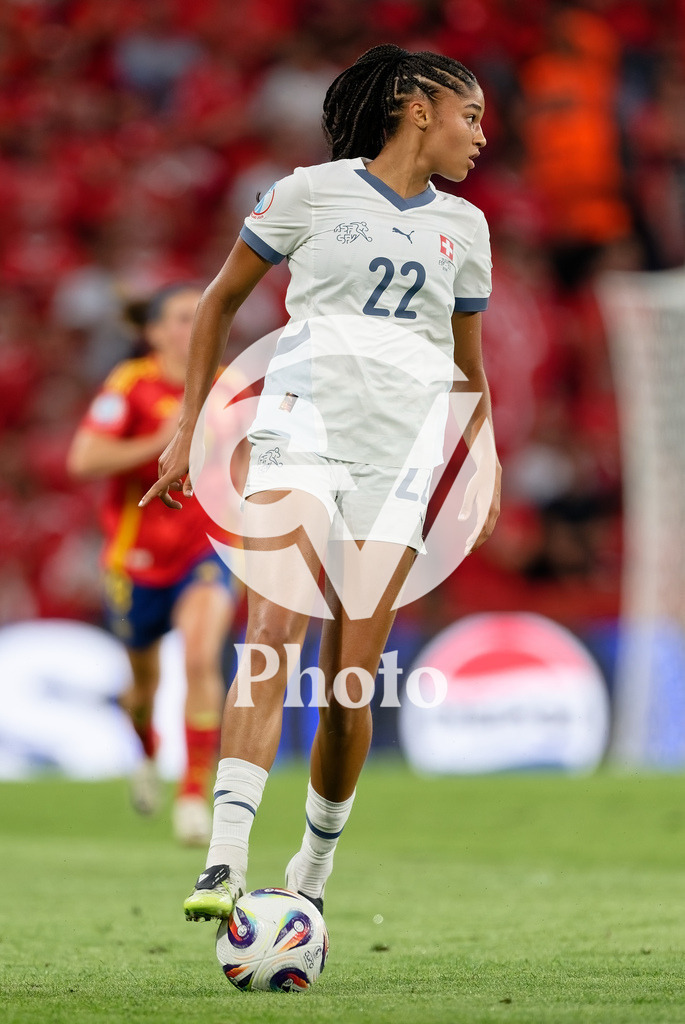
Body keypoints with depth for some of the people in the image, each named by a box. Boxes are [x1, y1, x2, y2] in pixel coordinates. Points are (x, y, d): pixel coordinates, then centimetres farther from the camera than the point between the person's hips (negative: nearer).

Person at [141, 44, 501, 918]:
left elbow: (469, 365, 28)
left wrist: (487, 464, 19)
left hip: (400, 452, 3)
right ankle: (225, 863, -30)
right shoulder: (313, 192, 5)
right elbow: (221, 300, 12)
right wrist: (188, 429, 8)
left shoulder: (463, 226, 17)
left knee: (350, 683, -3)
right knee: (271, 635, -22)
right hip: (303, 425, -3)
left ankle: (312, 875, 15)